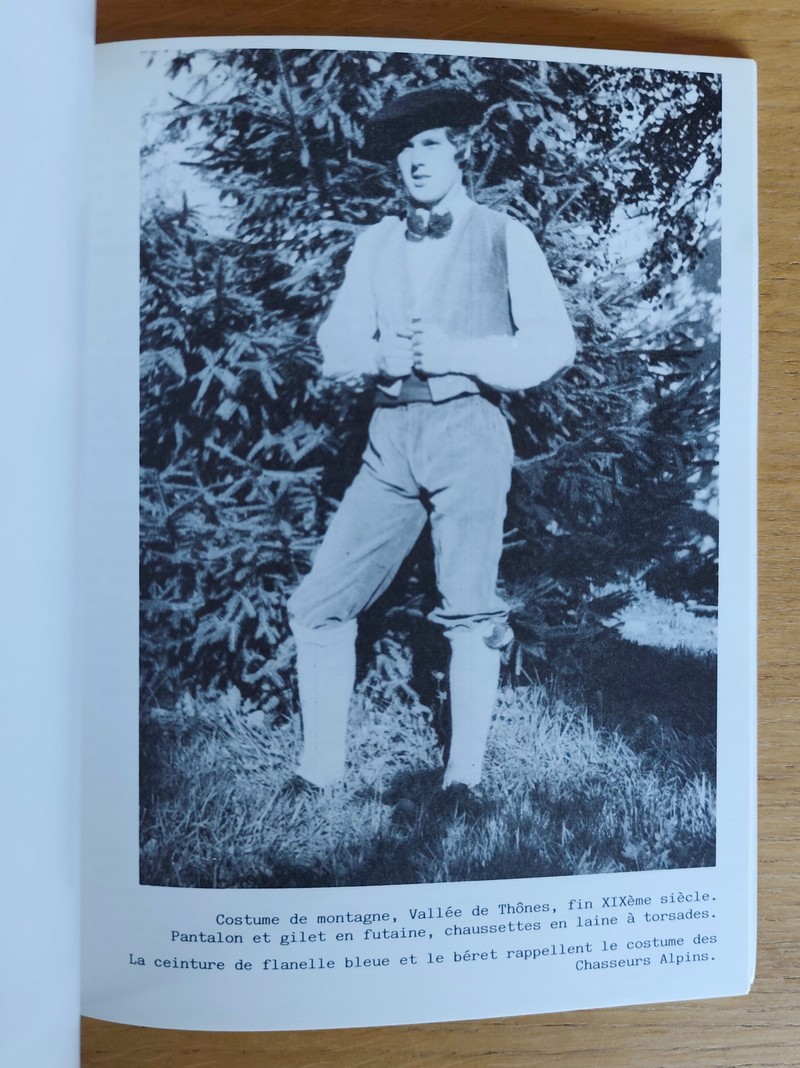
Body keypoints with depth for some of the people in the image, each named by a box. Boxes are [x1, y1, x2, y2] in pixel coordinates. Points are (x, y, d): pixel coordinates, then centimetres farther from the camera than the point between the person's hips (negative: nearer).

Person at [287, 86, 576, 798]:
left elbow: (555, 343, -1)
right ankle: (320, 773, 13)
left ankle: (463, 782, 6)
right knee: (319, 605, -1)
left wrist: (456, 353, -14)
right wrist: (383, 354, -11)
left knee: (470, 612, -9)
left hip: (467, 431, -3)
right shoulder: (375, 243, 18)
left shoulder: (504, 236, 7)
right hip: (391, 437, 4)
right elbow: (335, 345, 10)